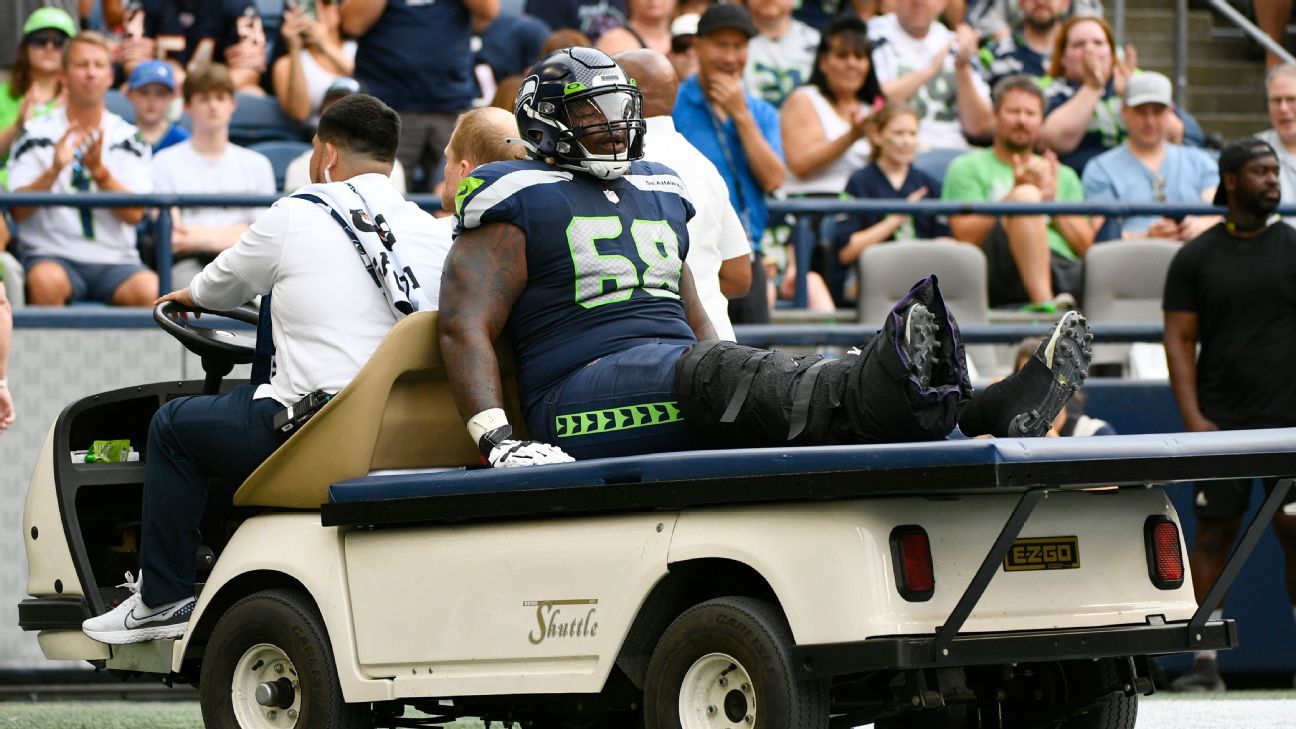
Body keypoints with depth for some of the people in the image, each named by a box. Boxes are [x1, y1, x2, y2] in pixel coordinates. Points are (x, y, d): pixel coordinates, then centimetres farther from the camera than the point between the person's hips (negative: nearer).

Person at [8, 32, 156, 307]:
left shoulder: (128, 138, 11)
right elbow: (18, 211, -2)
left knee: (149, 288, -31)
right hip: (52, 255, -1)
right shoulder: (37, 134, 7)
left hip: (115, 260, 1)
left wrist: (99, 170, -14)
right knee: (46, 281, -36)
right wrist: (54, 170, -17)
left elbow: (134, 214, 0)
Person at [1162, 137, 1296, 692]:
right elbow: (1180, 340, 4)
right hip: (1221, 422, 0)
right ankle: (1205, 661, 4)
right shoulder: (1196, 258, 6)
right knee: (1214, 532, 1)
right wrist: (1192, 416, -7)